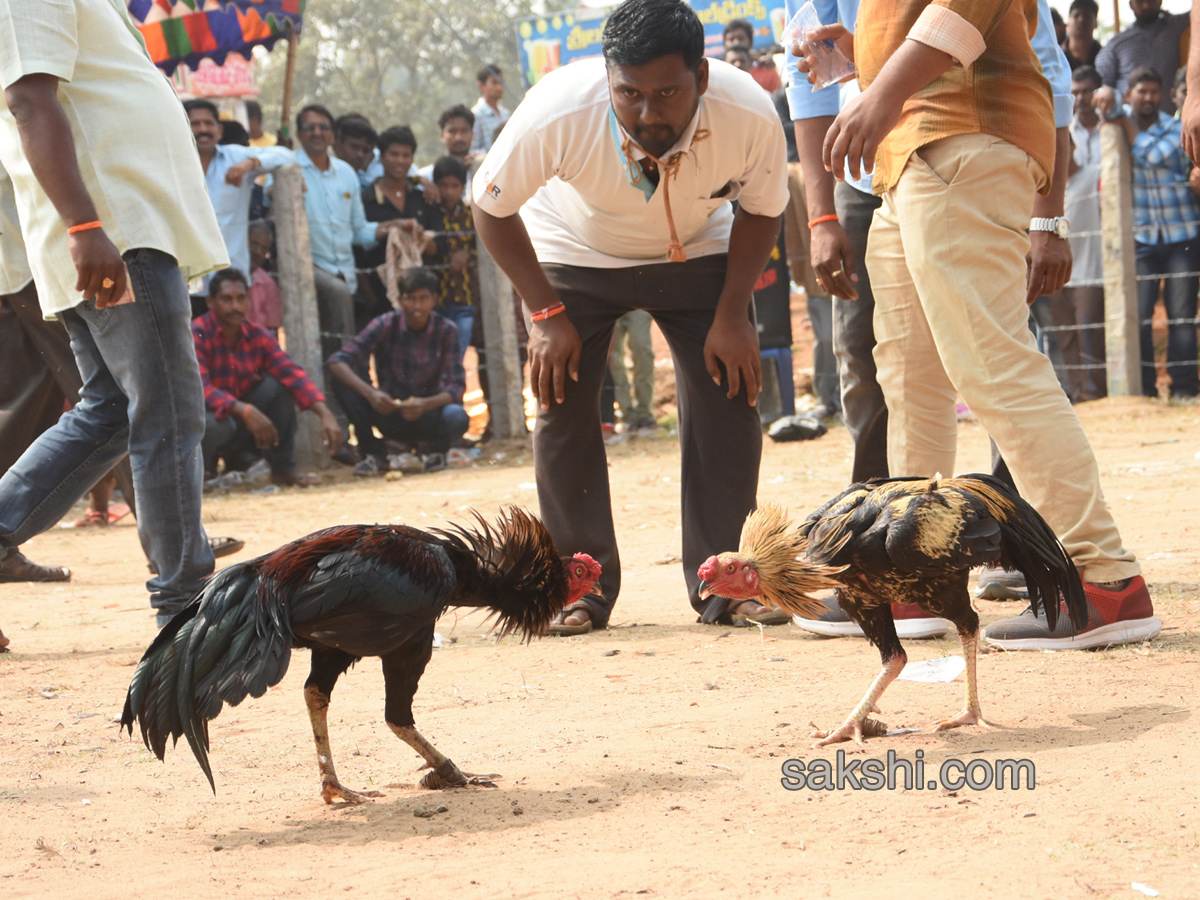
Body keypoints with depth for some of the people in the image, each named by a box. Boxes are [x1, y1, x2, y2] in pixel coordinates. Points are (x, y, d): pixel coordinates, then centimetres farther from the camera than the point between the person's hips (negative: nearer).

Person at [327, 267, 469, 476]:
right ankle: (373, 452, -5)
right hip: (389, 411, 1)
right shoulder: (386, 325, -13)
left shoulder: (446, 330, -12)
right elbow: (337, 362, -20)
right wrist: (369, 393, -38)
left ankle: (435, 448, 3)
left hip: (427, 412, -1)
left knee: (457, 418, -35)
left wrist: (425, 404, -38)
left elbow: (456, 386, -16)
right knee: (342, 380, -23)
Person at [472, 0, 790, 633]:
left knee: (729, 395, -10)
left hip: (697, 252, 1)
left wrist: (732, 315, -15)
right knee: (560, 402, -10)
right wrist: (545, 313, -20)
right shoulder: (557, 113, -37)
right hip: (574, 252, -1)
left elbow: (761, 211, -9)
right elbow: (492, 208, -18)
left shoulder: (751, 118, -33)